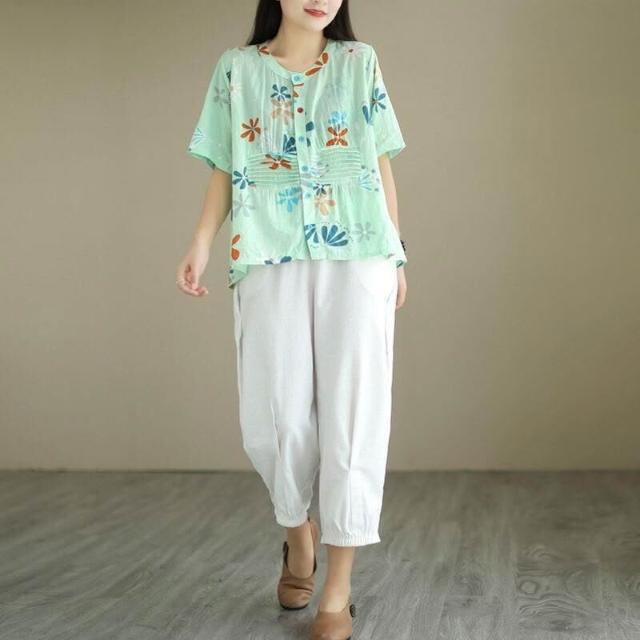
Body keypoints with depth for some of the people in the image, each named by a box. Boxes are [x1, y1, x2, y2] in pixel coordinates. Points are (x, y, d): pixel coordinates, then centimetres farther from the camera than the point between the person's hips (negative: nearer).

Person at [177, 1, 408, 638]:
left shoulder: (360, 61, 12)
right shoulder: (236, 67, 11)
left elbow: (381, 165, 12)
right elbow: (225, 170, 9)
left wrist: (398, 251, 8)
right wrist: (201, 244, -4)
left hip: (356, 257, 0)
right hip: (269, 259, 0)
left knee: (351, 410, -4)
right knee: (274, 417, -3)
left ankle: (338, 588, 3)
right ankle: (298, 529, 29)